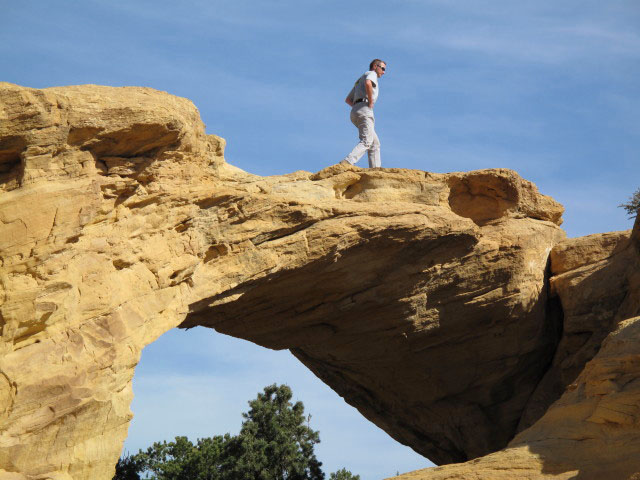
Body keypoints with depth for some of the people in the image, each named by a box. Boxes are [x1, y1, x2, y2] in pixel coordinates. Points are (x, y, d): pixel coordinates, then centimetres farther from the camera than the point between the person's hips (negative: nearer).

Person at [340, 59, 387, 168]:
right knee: (366, 141, -21)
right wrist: (370, 103, -13)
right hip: (364, 109, -9)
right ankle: (347, 163, -38)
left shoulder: (359, 81, 34)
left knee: (375, 143, 9)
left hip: (355, 112, 9)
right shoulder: (371, 74, 7)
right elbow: (368, 83, -19)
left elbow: (348, 100, 32)